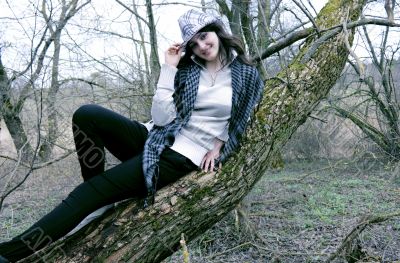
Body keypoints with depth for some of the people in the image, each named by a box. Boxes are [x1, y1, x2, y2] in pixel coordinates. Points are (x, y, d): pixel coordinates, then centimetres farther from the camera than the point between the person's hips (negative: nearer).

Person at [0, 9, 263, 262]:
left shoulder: (246, 73, 2)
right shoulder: (186, 69, 6)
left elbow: (240, 122, 14)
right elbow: (161, 117, -6)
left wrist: (217, 148, -1)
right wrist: (169, 68, -8)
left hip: (183, 157, -4)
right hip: (153, 139, 5)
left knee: (93, 191, -17)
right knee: (86, 115, -20)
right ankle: (99, 193, -9)